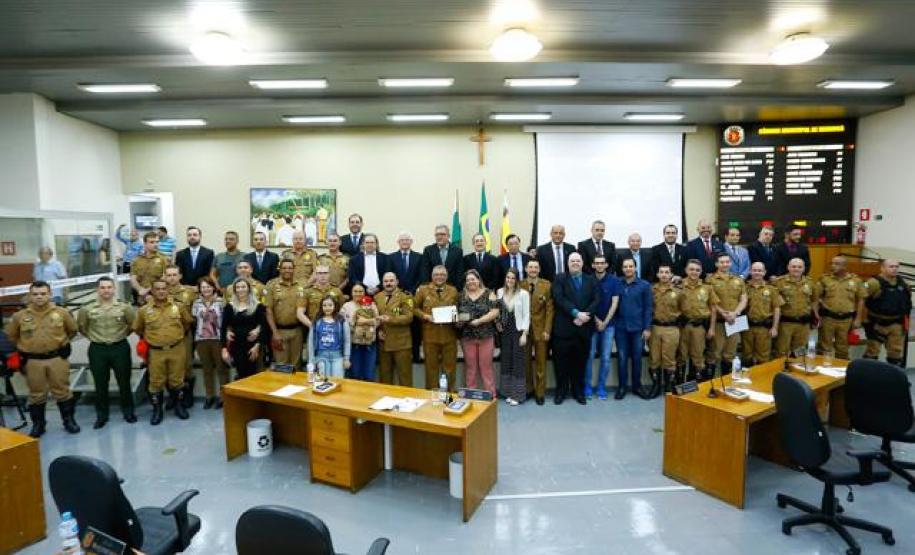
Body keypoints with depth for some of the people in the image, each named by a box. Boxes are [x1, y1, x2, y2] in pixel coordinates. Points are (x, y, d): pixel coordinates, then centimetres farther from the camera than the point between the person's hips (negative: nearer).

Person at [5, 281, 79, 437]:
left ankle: (69, 420, 19)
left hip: (57, 358, -1)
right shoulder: (19, 316, -3)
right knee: (36, 394, 11)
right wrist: (26, 347, 10)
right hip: (33, 361, 1)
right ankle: (38, 424, 24)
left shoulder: (61, 312, -4)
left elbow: (72, 330, 11)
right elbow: (11, 335, 12)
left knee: (62, 391, 7)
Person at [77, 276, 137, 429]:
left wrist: (122, 334, 7)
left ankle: (128, 411, 23)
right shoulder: (87, 309, -2)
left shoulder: (124, 307, -4)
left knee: (124, 382, 8)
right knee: (100, 384, 10)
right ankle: (101, 415, 23)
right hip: (97, 350, 1)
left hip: (120, 348, -1)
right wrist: (93, 336, 9)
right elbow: (81, 327, 13)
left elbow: (133, 324, 7)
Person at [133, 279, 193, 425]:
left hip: (177, 350, 0)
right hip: (155, 352, 0)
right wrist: (150, 338, 11)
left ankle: (179, 406, 26)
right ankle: (157, 410, 21)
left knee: (177, 380, 10)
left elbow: (187, 323, 14)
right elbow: (137, 329, 12)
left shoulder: (179, 306, -1)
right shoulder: (144, 310, -2)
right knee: (156, 382, 7)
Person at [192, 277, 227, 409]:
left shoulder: (221, 302, -2)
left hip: (218, 339, -3)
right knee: (207, 368, 10)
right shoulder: (196, 303, 9)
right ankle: (210, 395, 20)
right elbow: (193, 321, 12)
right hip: (201, 340, 3)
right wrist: (194, 338, 6)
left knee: (221, 367, 2)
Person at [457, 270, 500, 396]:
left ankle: (491, 395, 12)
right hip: (467, 337, 3)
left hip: (486, 336, -3)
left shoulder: (488, 294, -1)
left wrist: (478, 321, -18)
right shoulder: (462, 296, 8)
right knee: (470, 367, 9)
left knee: (486, 366, 2)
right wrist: (459, 320, -9)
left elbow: (495, 312, -11)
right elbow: (456, 313, 13)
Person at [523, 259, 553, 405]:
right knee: (525, 361, 8)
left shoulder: (547, 285, -1)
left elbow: (550, 309, -3)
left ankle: (540, 392, 16)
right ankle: (527, 389, 21)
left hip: (541, 329, -1)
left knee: (540, 362, 5)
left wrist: (547, 330, -9)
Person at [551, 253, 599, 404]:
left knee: (580, 361, 9)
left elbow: (596, 300, 0)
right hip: (564, 328, -2)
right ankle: (561, 390, 17)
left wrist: (584, 315, -14)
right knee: (561, 361, 3)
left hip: (583, 328, 2)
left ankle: (578, 391, 22)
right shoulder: (560, 279, 3)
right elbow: (559, 299, -11)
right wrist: (576, 313, -19)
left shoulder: (591, 280, 11)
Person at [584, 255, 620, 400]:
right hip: (592, 323, 0)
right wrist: (595, 320, -7)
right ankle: (587, 386, 12)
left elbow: (615, 303, -3)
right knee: (589, 356, 0)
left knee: (605, 358, 3)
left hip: (608, 324, 0)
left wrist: (605, 322, -8)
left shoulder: (614, 281, -2)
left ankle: (601, 387, 15)